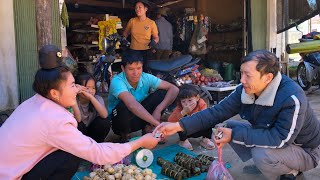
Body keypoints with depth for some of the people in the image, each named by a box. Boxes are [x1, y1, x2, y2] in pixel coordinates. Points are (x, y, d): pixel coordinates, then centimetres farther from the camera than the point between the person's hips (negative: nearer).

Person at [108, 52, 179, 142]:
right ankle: (124, 136, -7)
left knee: (162, 93, -15)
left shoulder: (146, 78, -14)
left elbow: (174, 89, -18)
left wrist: (158, 110, -31)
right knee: (124, 106, -38)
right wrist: (157, 123, -52)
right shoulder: (117, 81, -28)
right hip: (119, 121, -4)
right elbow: (132, 105, -45)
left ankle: (147, 130, 0)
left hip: (140, 118, 4)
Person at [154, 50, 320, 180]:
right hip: (271, 137, 7)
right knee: (231, 127, -5)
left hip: (304, 150, -6)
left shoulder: (292, 98, -34)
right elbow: (217, 112, -14)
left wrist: (235, 135, -34)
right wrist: (179, 126, -23)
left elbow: (281, 139, -37)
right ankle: (267, 164, 6)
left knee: (262, 154, -34)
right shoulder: (245, 90, -15)